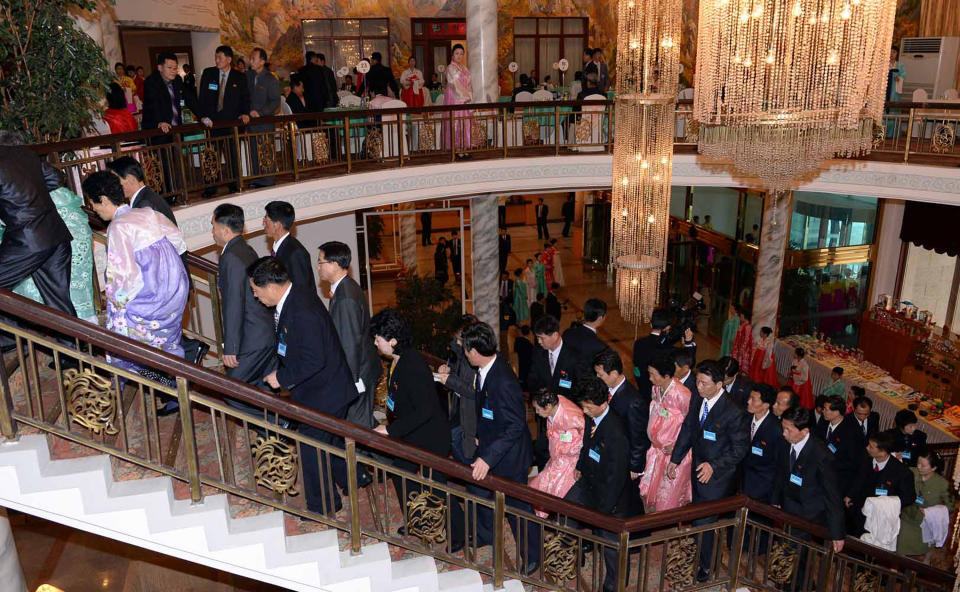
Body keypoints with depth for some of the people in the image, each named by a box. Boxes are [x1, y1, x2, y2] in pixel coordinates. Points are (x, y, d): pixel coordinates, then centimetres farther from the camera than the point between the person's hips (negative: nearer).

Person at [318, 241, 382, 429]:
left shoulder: (346, 299, -26)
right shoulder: (346, 287, 5)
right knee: (364, 419, 20)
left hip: (357, 372, -9)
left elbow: (351, 343, -24)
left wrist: (351, 380, -19)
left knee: (358, 423, 4)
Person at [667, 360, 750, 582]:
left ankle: (707, 566, 28)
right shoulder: (696, 398, -7)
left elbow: (741, 448, -17)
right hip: (698, 468, 6)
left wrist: (714, 466, -24)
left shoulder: (733, 413, -27)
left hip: (718, 476, -6)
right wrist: (675, 459, 8)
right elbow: (688, 428, 7)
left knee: (704, 522, 4)